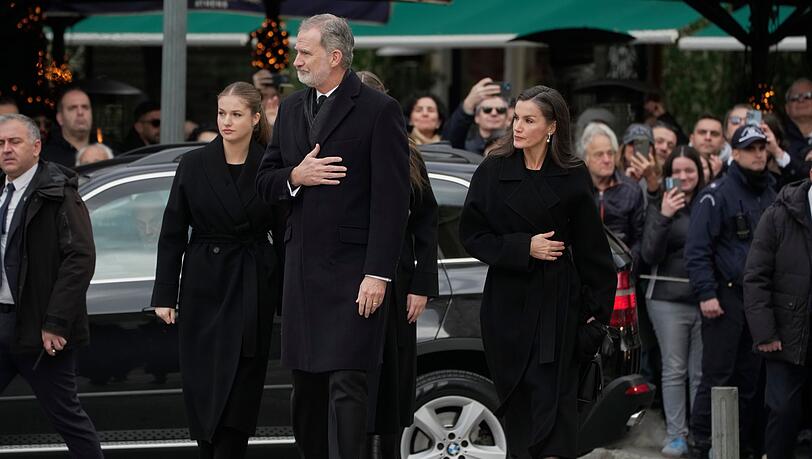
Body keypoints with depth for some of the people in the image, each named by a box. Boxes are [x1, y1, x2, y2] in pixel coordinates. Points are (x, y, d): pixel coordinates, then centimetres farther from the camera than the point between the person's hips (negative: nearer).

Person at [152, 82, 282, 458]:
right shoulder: (194, 165, 1)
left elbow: (282, 233, 3)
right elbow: (172, 233, 3)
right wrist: (164, 295, -1)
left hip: (252, 288, -1)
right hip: (204, 285, 1)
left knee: (240, 387, -4)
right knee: (202, 383, 3)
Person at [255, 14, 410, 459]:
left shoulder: (379, 110, -7)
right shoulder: (292, 109, 14)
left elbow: (390, 200, -11)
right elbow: (264, 182, 17)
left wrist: (378, 274, -16)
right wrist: (294, 177, -7)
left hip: (352, 271, -7)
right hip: (302, 269, 7)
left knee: (346, 385, -11)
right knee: (306, 384, 11)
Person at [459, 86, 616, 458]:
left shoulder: (572, 177, 2)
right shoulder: (493, 171, 4)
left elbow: (591, 248, 4)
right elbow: (472, 235, 2)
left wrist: (597, 309, 0)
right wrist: (523, 247, -11)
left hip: (557, 302, -2)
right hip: (508, 301, 2)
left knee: (553, 397, -11)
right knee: (516, 399, 3)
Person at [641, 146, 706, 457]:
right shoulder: (660, 207, 2)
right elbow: (650, 256, -6)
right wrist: (663, 217, -16)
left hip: (704, 299, 1)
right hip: (669, 300, -1)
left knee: (702, 372, 2)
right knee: (674, 370, 0)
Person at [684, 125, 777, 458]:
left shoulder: (770, 195, 14)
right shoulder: (717, 194, -6)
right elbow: (697, 248, -10)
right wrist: (706, 293, -17)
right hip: (726, 296, -6)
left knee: (749, 375, 7)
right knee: (718, 376, -6)